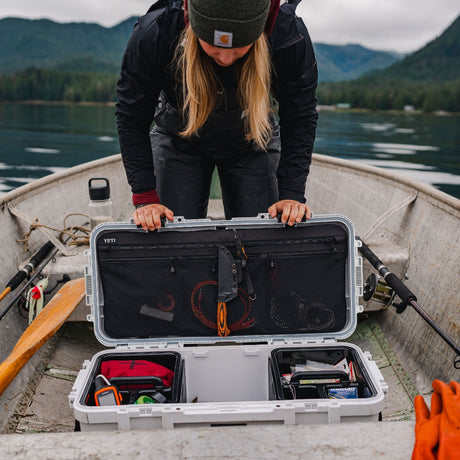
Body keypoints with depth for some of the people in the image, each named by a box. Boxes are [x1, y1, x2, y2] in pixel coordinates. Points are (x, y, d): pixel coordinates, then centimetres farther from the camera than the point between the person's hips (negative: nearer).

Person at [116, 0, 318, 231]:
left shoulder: (289, 34, -31)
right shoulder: (153, 34, -32)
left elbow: (299, 119, -16)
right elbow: (132, 120, -19)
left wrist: (292, 194, -23)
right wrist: (146, 198, -24)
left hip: (251, 144, 1)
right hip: (178, 143, 0)